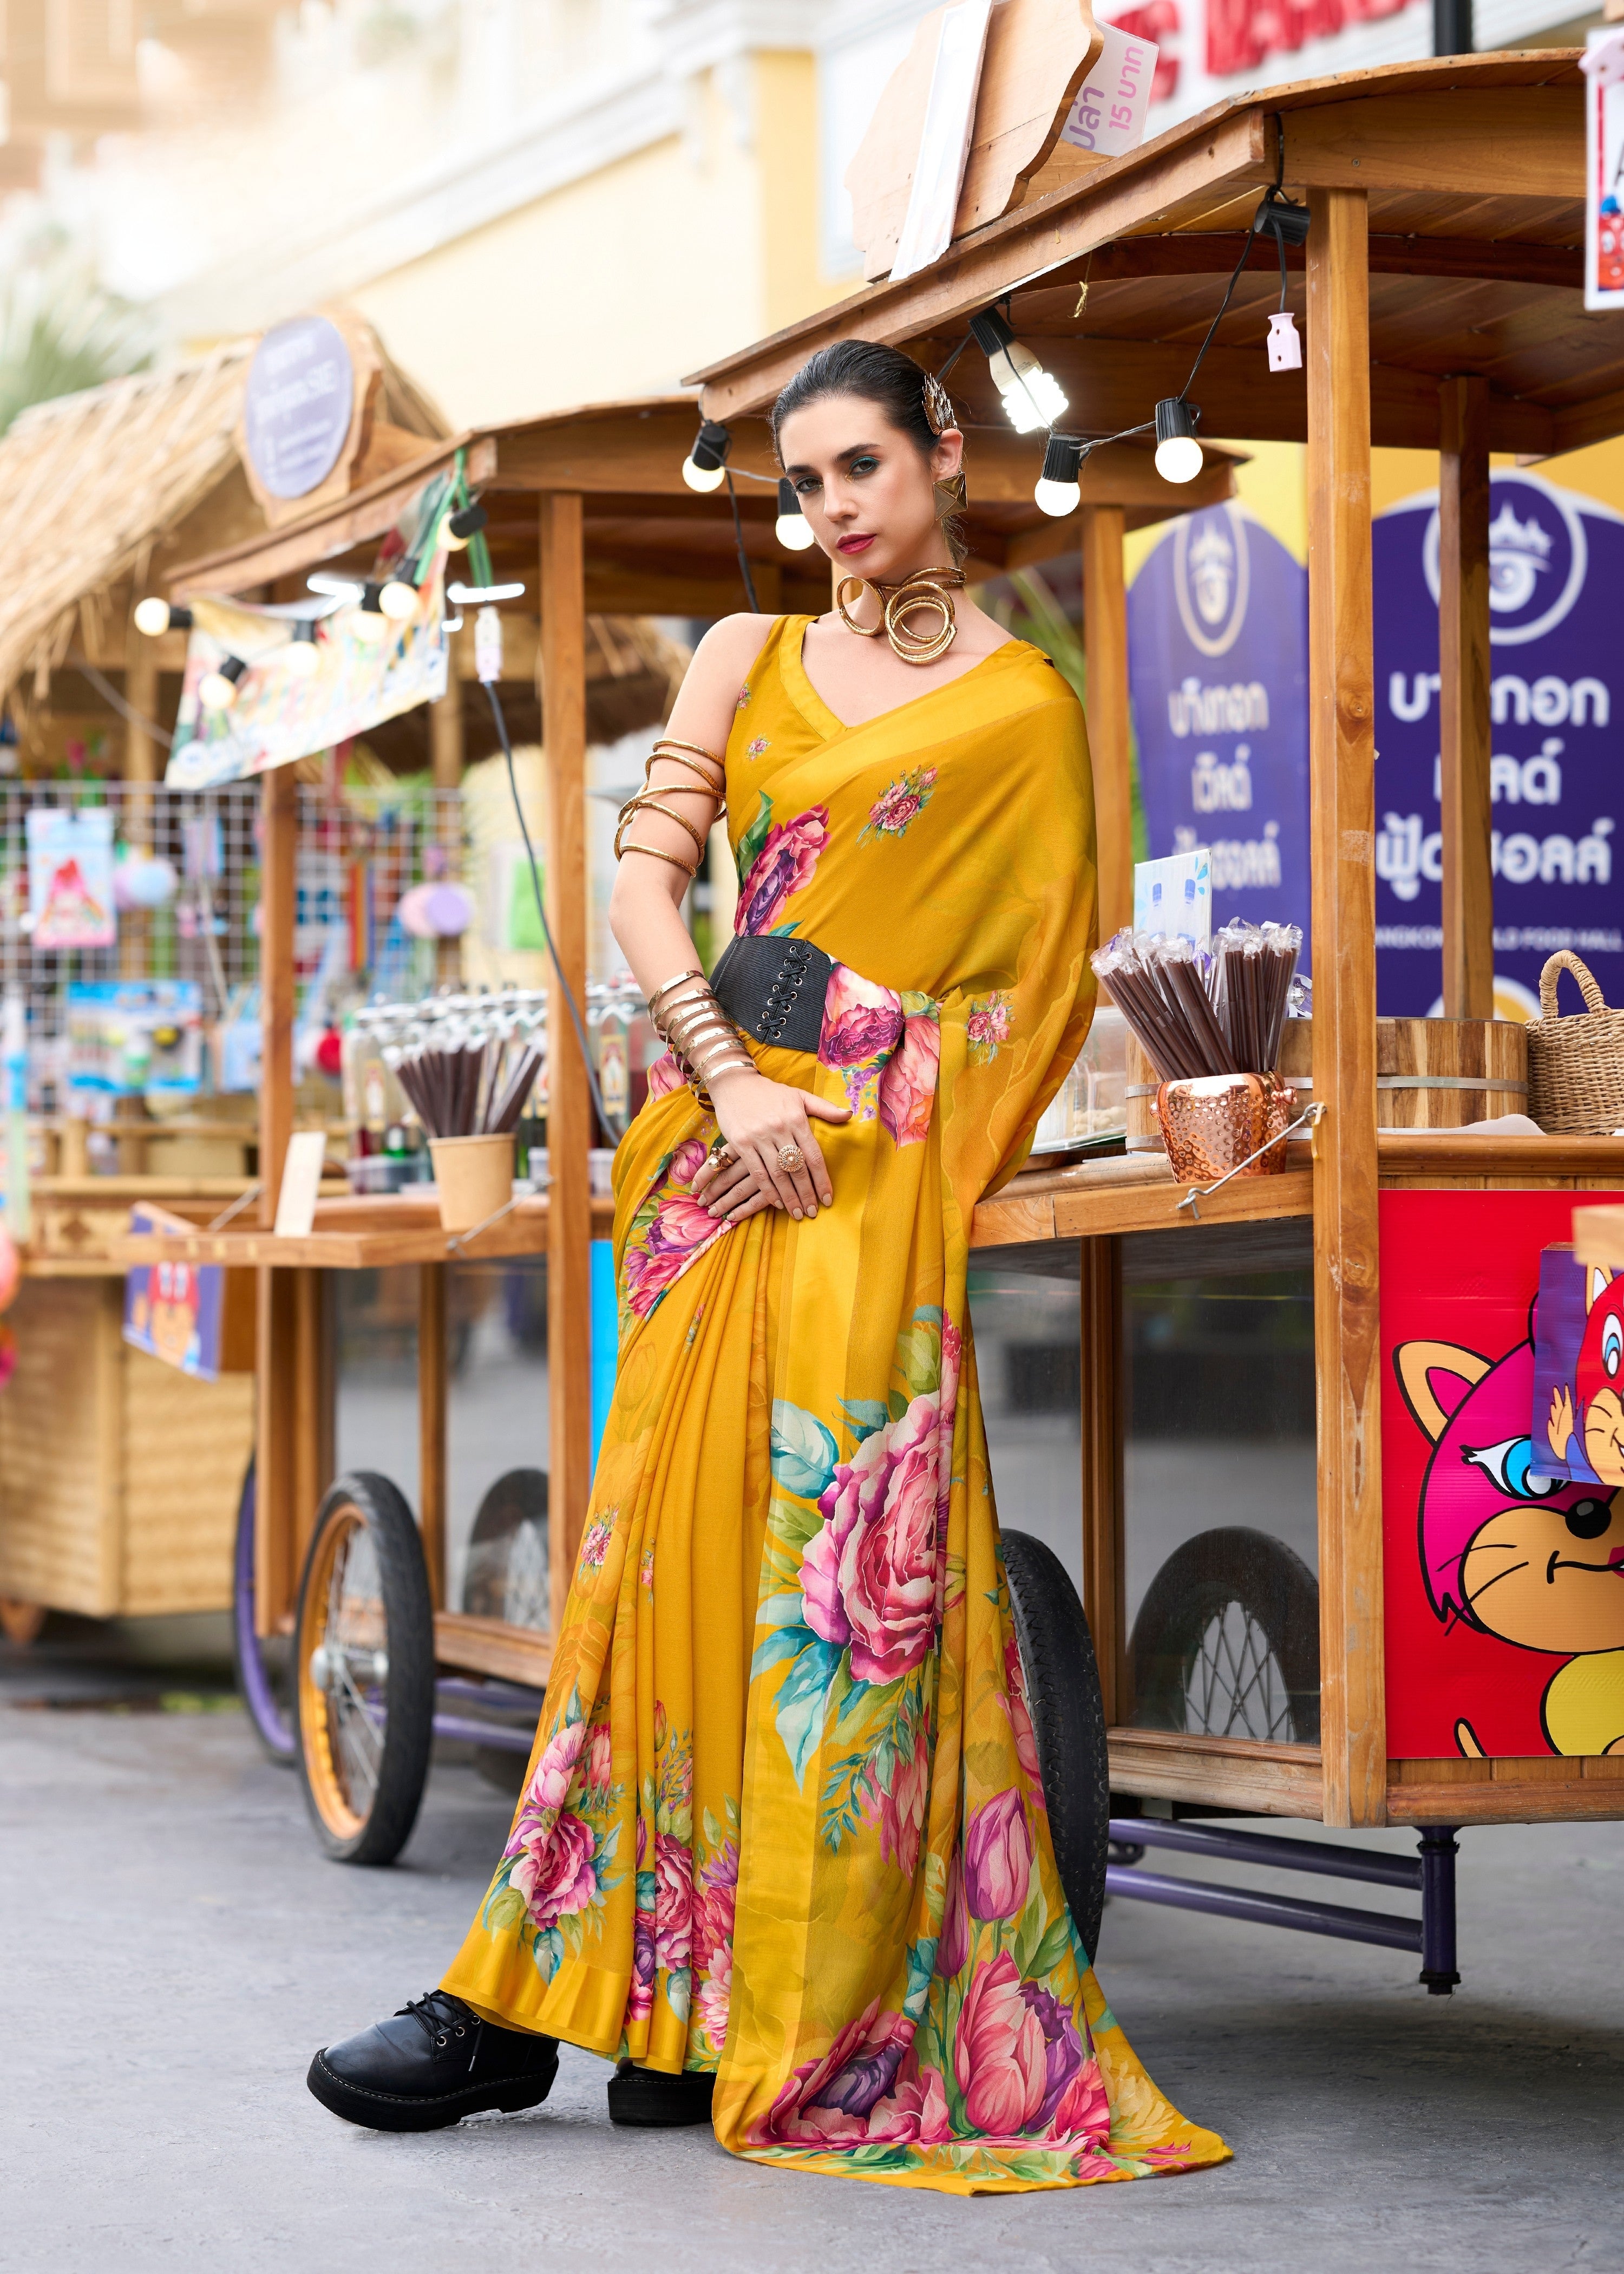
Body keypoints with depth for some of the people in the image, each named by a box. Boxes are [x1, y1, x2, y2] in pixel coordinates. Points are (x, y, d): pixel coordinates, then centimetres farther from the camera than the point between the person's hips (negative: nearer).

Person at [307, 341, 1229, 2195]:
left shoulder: (1023, 707, 8)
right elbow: (643, 878, 6)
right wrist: (726, 1079, -9)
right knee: (685, 1530, -1)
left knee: (841, 1552, -8)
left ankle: (784, 2013, -1)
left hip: (872, 1160, -3)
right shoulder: (752, 656, 16)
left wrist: (899, 1136, -9)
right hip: (719, 1130, 3)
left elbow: (1034, 973, 4)